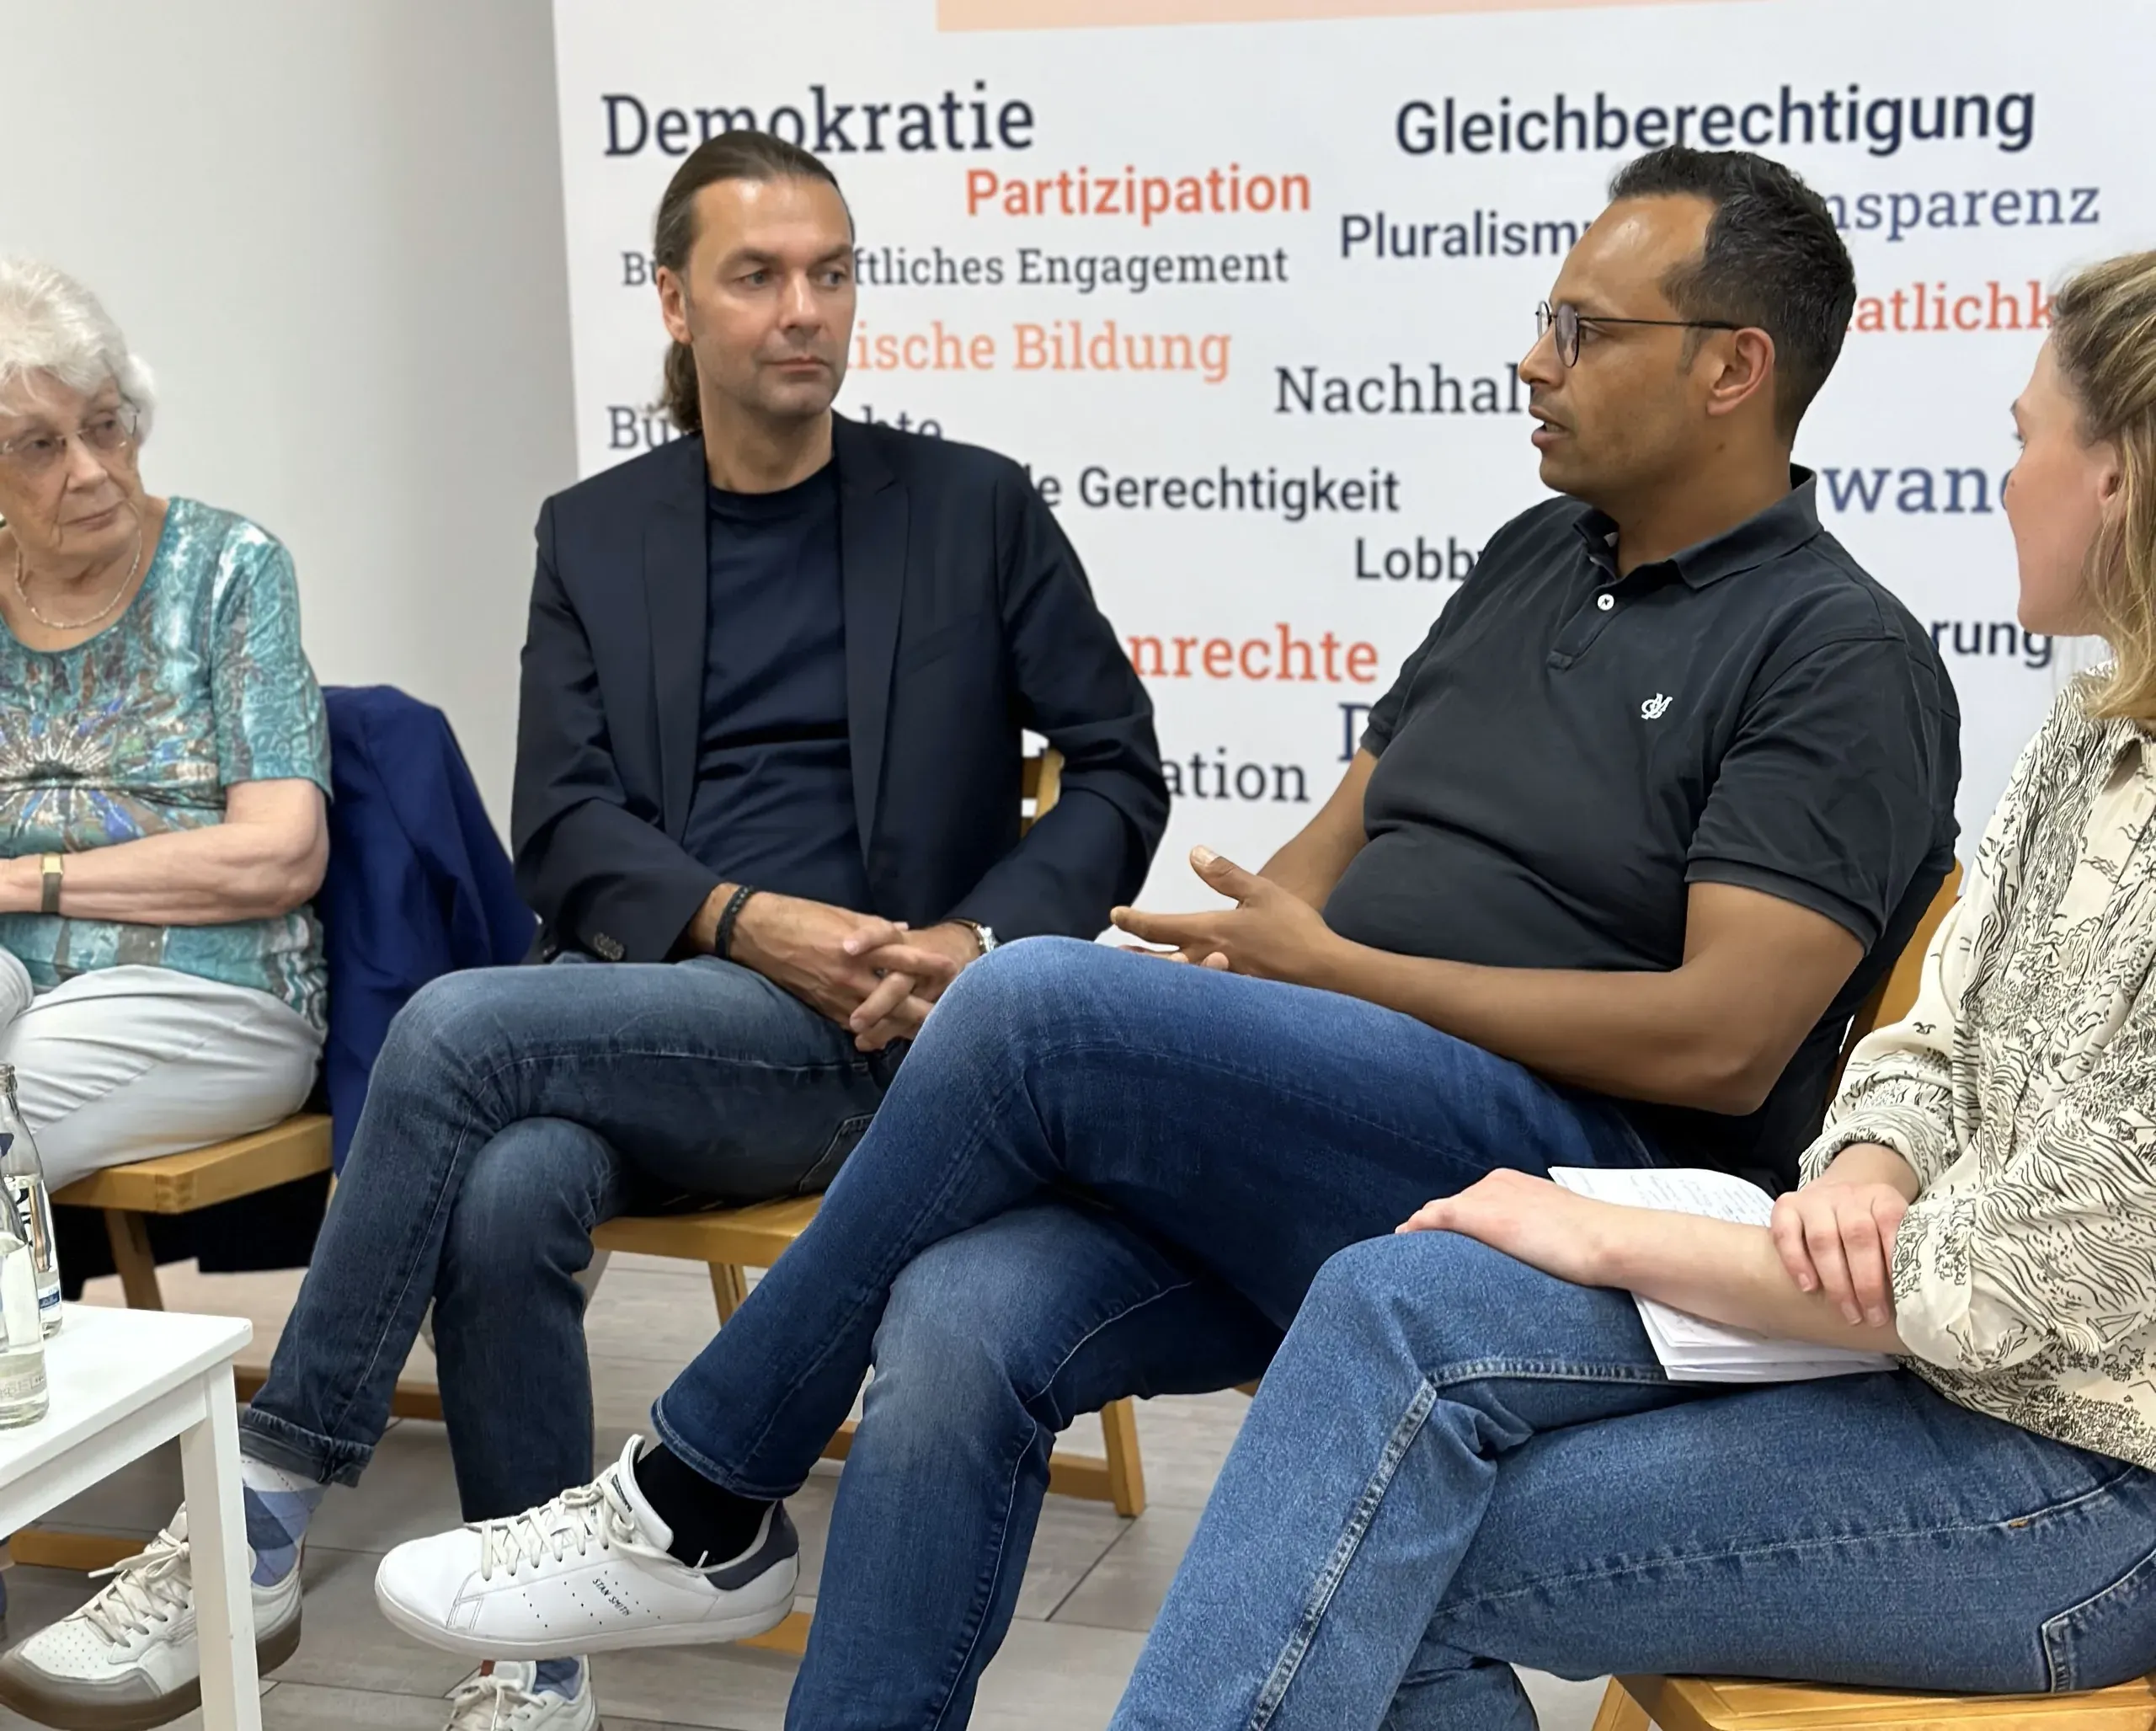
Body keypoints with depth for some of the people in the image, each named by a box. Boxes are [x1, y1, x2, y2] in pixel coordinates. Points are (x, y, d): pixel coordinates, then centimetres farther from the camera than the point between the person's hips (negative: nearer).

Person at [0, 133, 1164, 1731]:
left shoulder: (975, 507, 8)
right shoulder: (595, 535, 15)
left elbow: (1119, 770, 7)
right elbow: (563, 827, 5)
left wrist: (980, 943, -10)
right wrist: (746, 922, -14)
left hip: (863, 1038, -3)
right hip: (637, 1004, 3)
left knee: (463, 1027, -28)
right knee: (505, 1192, -33)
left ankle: (262, 1523, -20)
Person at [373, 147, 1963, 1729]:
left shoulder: (1845, 658, -4)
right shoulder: (1535, 558, 21)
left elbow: (1719, 1039, -14)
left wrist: (1326, 967, -9)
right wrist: (1214, 961, 1)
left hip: (1574, 1173, -7)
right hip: (1309, 1153, 7)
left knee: (1040, 1004, -26)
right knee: (961, 1325, -23)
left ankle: (696, 1507, -8)